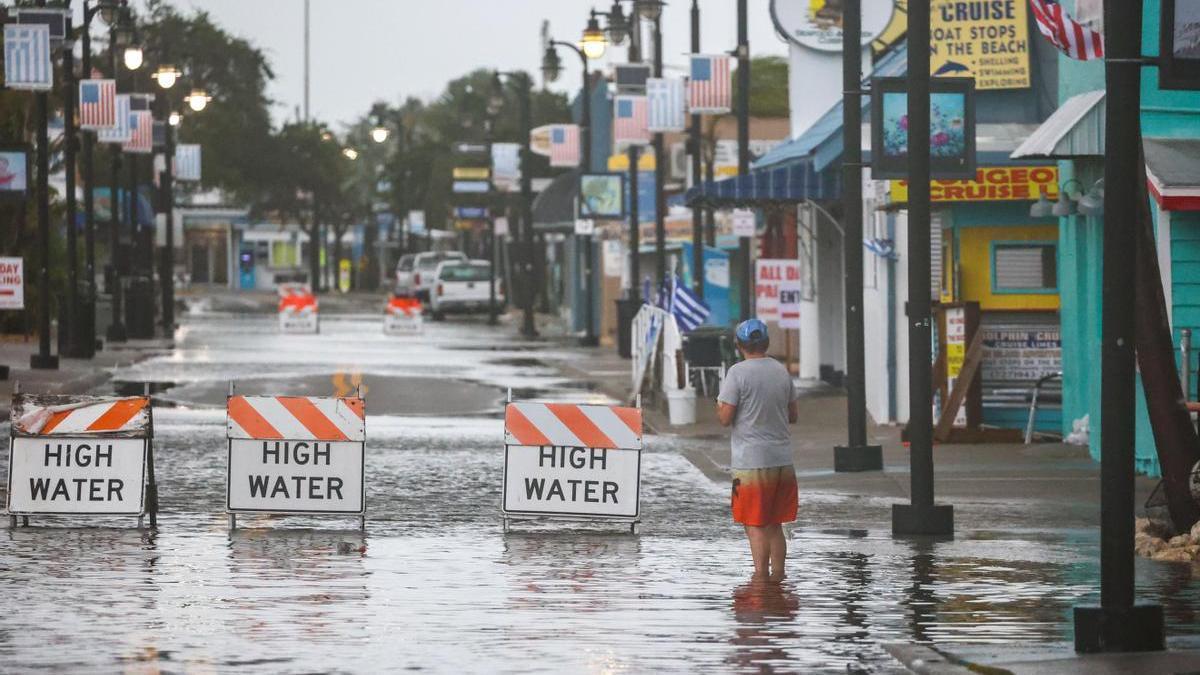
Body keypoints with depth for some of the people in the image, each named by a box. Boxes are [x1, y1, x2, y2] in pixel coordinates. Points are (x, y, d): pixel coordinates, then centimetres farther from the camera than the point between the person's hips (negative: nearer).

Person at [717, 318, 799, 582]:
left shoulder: (738, 373, -10)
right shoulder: (782, 371, 7)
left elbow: (725, 418, -12)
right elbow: (793, 415, 15)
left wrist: (719, 405, 8)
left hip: (751, 461, -5)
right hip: (782, 459, 5)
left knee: (755, 525, -1)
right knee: (775, 524, 13)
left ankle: (761, 575, -4)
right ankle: (777, 575, 14)